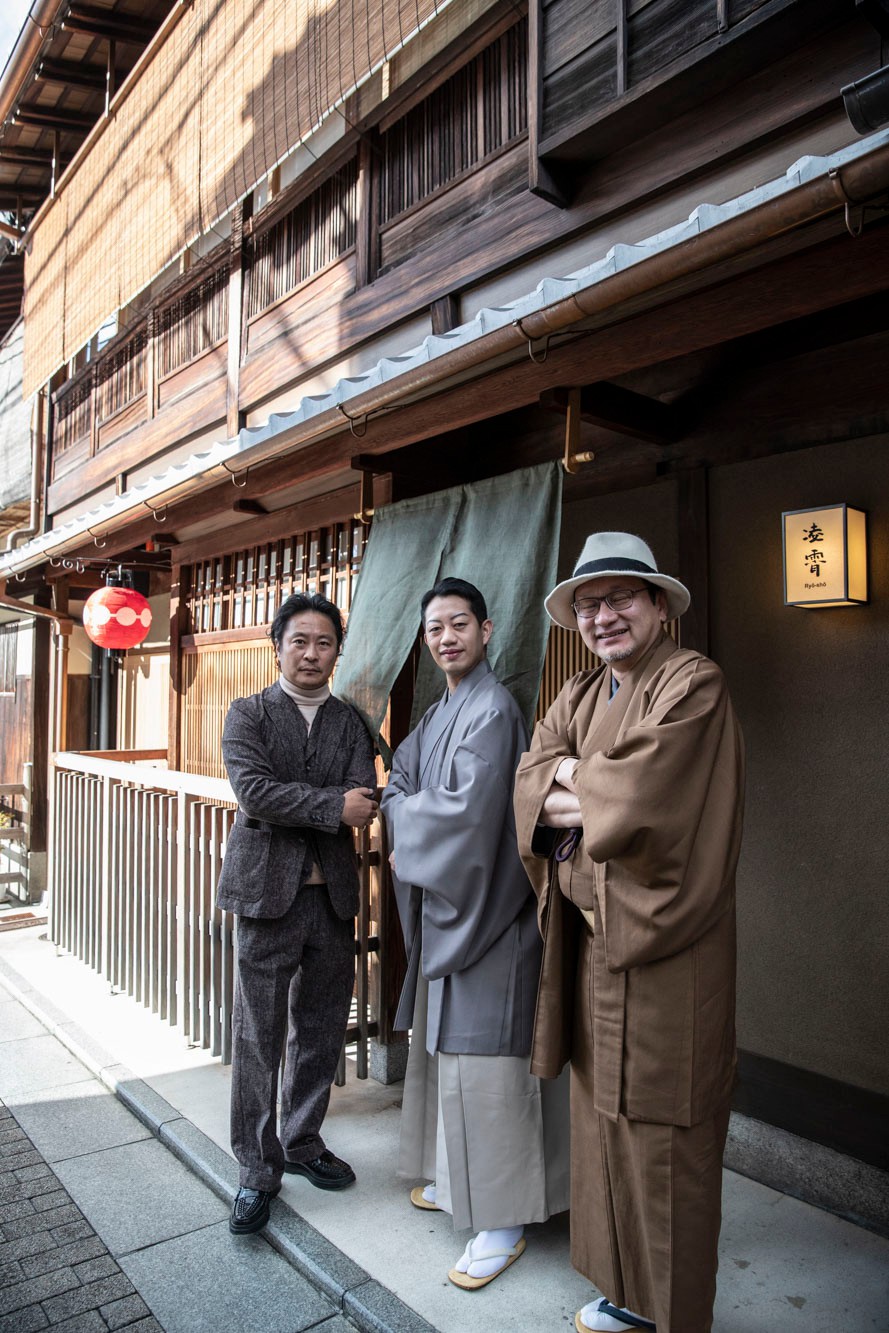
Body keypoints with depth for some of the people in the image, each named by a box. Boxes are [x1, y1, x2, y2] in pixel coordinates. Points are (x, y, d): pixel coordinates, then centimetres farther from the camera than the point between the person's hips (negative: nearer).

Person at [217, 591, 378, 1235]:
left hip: (334, 894, 4)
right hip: (268, 892, -3)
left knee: (321, 1031, 14)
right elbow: (253, 791, -15)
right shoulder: (248, 714, 1)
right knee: (259, 1038, 4)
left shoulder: (351, 722, 9)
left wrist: (292, 806, -17)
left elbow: (364, 801, -5)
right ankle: (258, 1171, 19)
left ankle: (302, 1141, 33)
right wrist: (333, 806, -15)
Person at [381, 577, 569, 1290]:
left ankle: (504, 1220, 13)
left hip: (483, 903, -10)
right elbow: (399, 781, 14)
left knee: (481, 1055, -2)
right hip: (442, 902, 10)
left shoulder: (492, 709, -16)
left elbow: (470, 811, -22)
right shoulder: (440, 713, 14)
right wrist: (414, 823, -6)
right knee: (443, 1042, 19)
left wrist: (406, 820, -6)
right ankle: (458, 1178, 37)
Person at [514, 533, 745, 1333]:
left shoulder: (693, 685, -12)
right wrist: (600, 786, -15)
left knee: (661, 1132, 5)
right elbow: (530, 784, 1)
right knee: (602, 1113, 18)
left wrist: (570, 779, -6)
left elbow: (639, 800, -22)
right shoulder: (581, 695, 12)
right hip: (590, 937, 7)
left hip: (661, 946, -7)